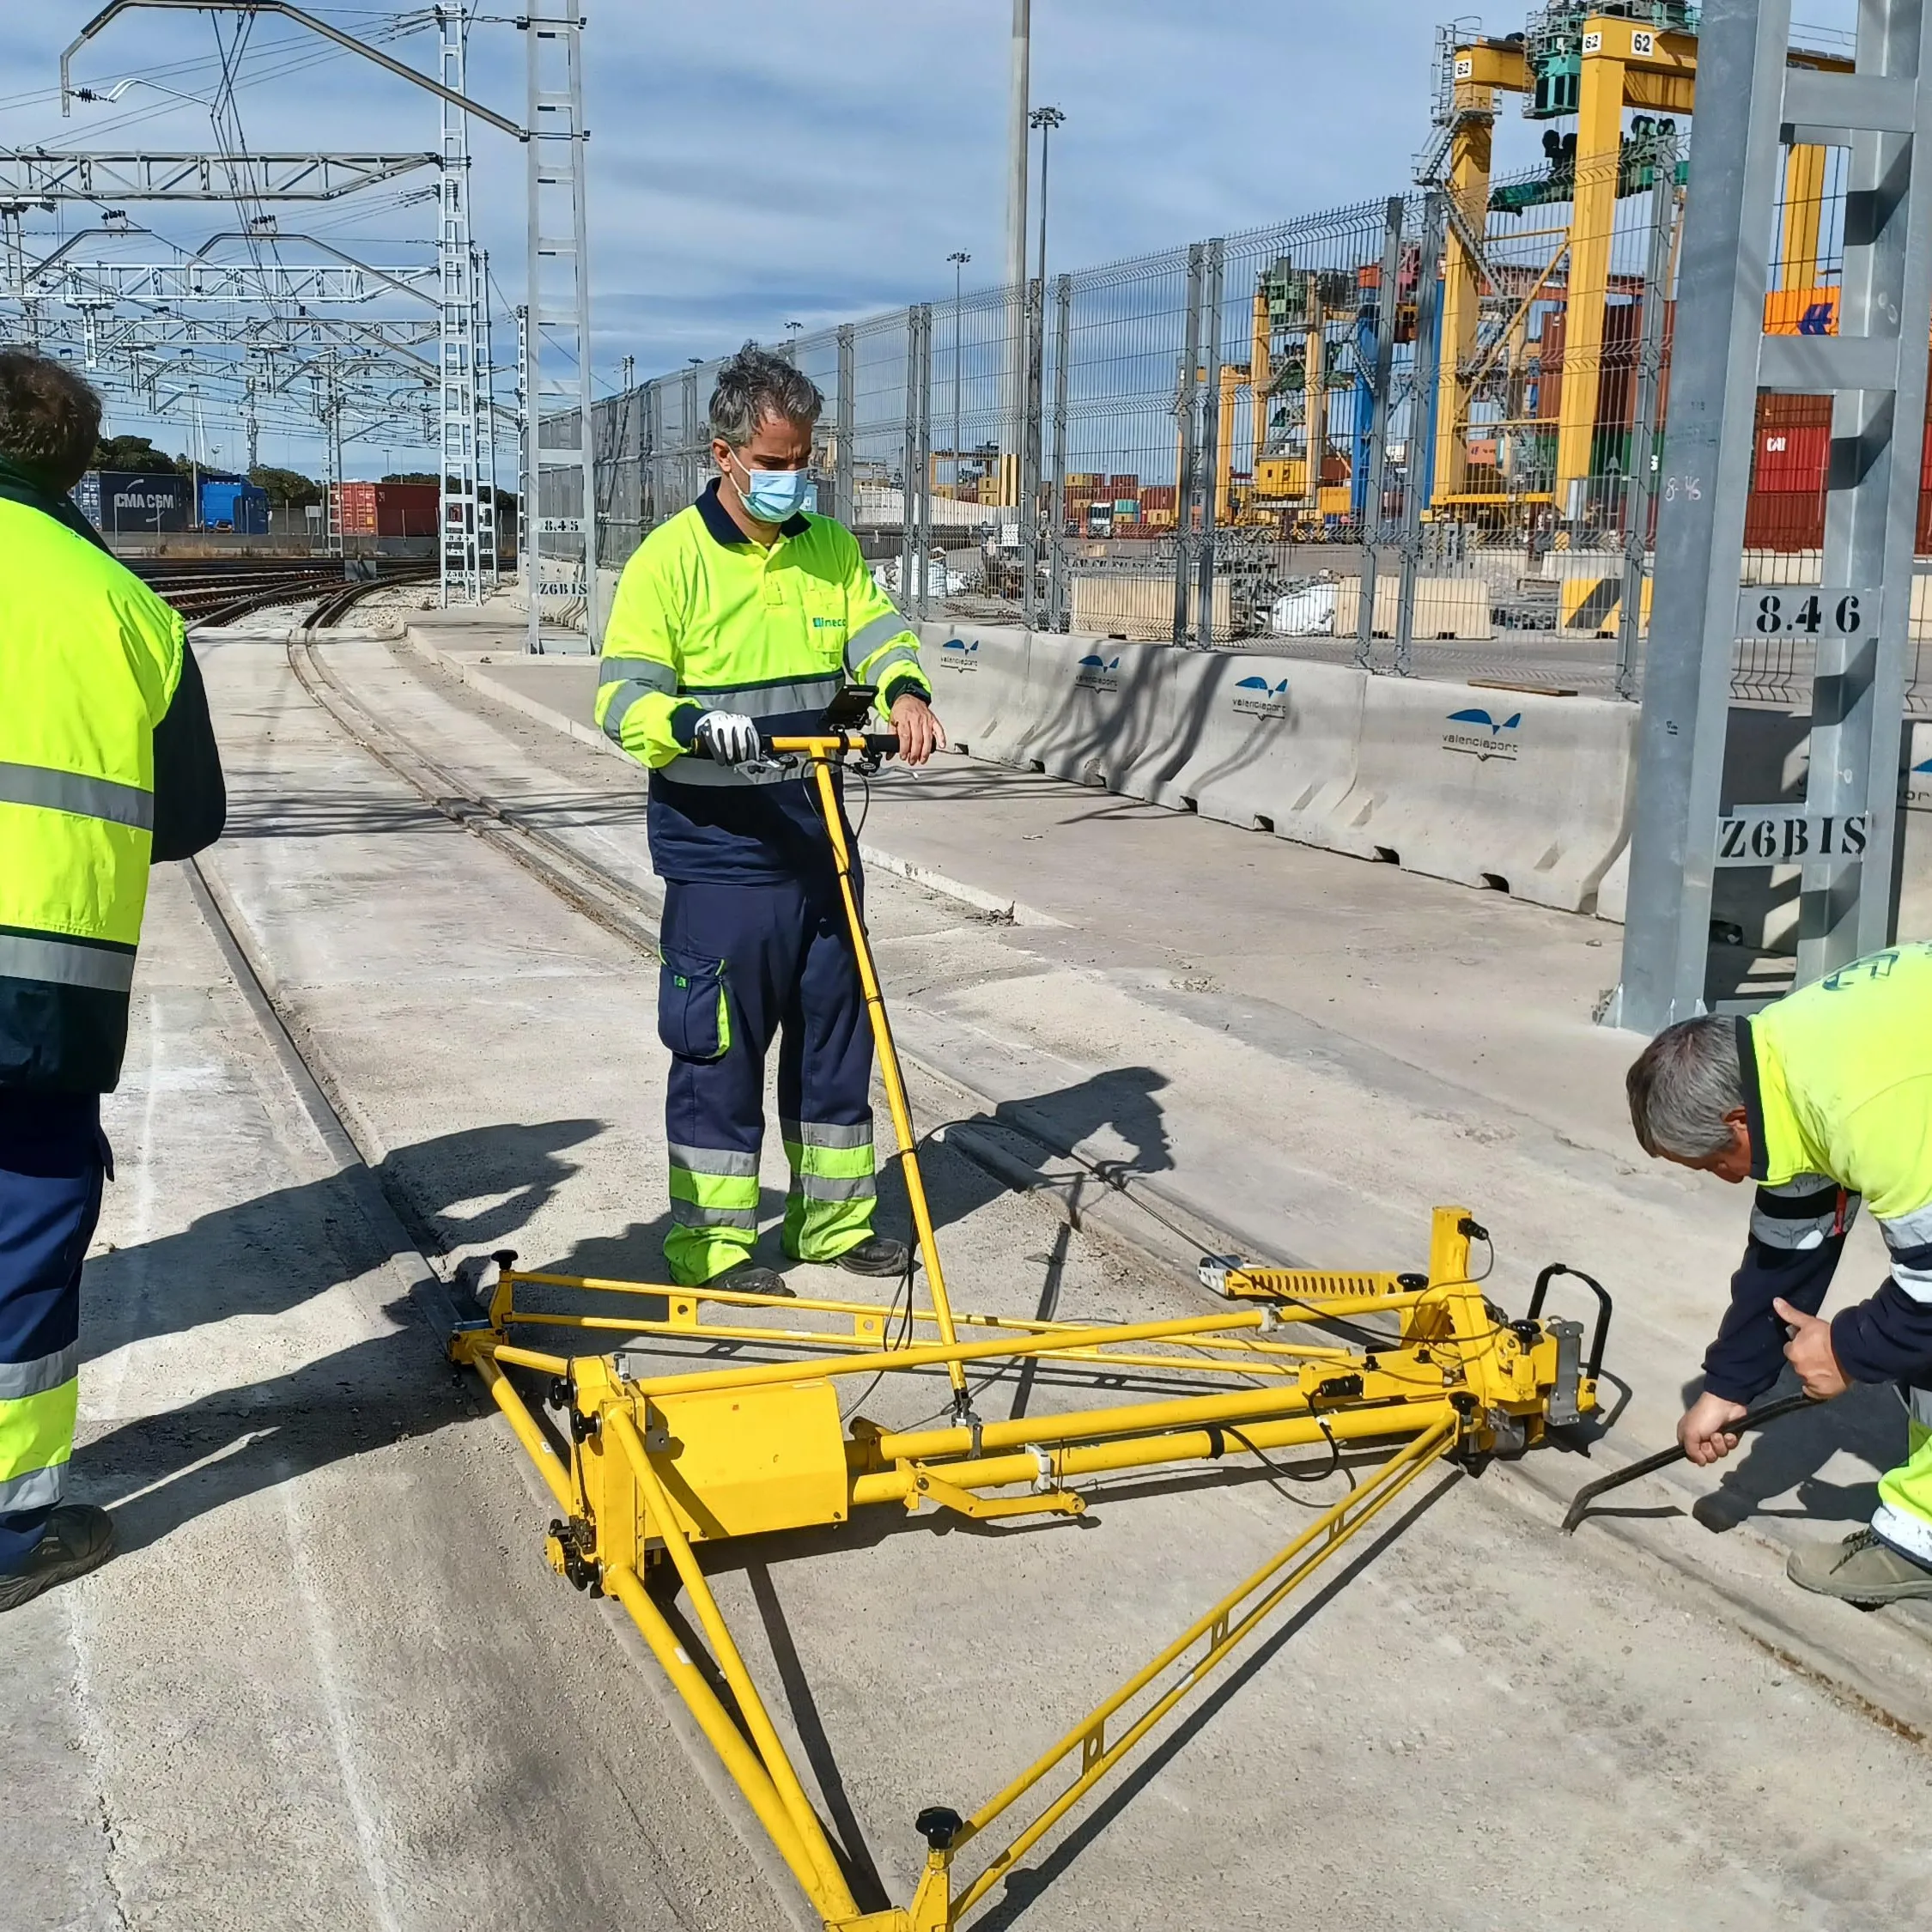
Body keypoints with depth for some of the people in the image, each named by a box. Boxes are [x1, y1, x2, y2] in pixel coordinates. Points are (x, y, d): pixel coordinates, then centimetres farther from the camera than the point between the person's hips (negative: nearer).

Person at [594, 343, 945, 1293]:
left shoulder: (831, 546, 10)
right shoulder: (672, 557, -8)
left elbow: (877, 631, 0)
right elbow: (624, 696, -12)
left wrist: (905, 690, -24)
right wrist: (694, 723, -33)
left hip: (820, 845, 6)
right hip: (718, 855, -6)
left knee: (836, 1032, 14)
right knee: (719, 1044, 1)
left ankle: (833, 1216, 29)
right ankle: (710, 1239, 15)